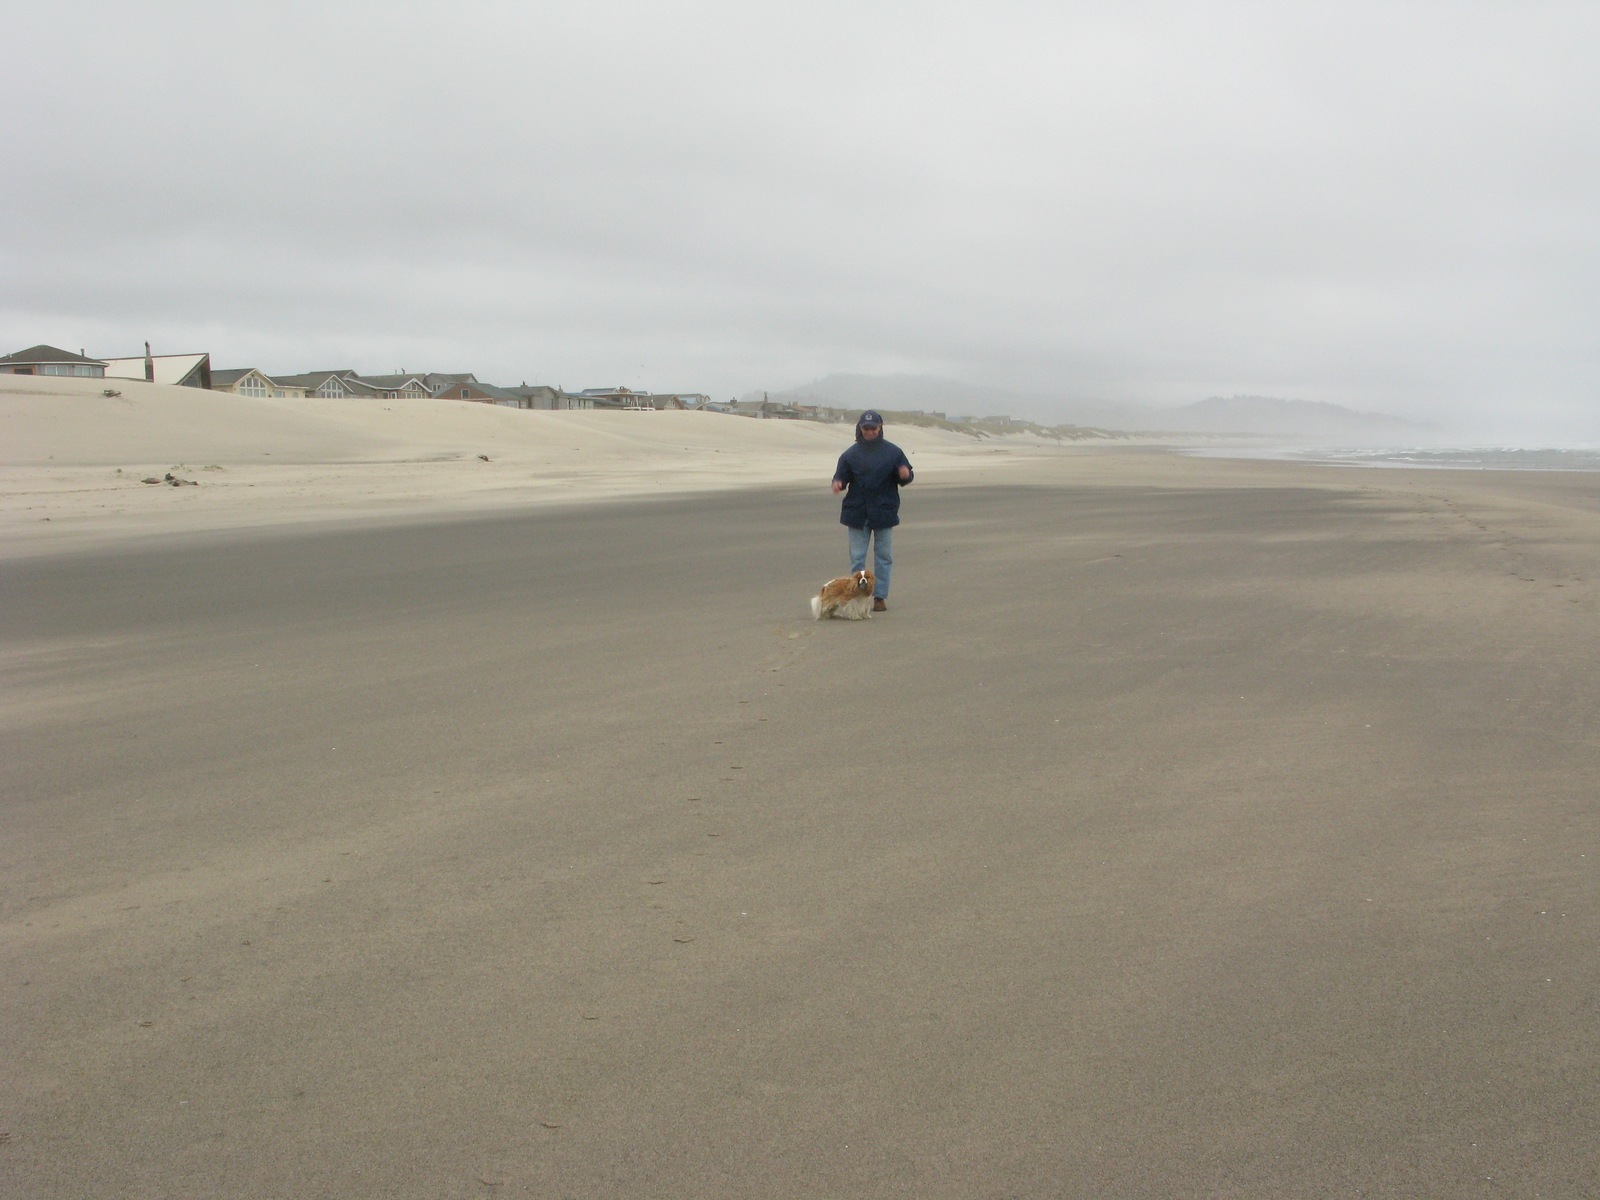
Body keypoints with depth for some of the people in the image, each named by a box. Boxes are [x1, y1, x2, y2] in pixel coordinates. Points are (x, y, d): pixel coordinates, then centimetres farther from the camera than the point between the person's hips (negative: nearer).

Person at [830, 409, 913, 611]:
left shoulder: (892, 452, 2)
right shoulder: (851, 454, 3)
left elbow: (906, 477, 5)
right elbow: (841, 475, 4)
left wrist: (905, 475, -19)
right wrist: (838, 483, -20)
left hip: (884, 512, 0)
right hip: (857, 513, 0)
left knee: (884, 557, 4)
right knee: (857, 557, 3)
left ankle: (880, 597, 11)